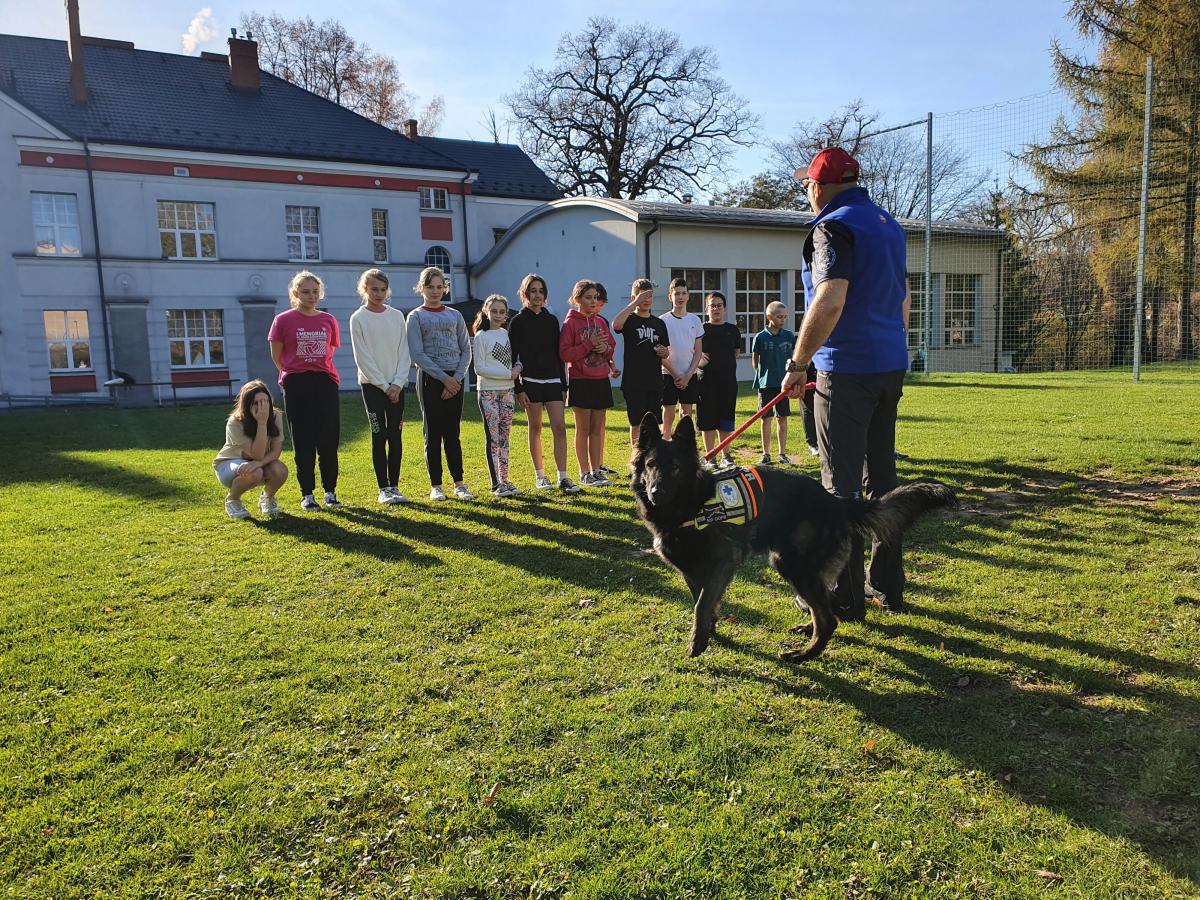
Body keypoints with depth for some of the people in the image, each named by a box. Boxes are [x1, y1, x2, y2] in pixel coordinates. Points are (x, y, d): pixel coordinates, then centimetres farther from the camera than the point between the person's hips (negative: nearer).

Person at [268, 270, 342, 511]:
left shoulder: (329, 320, 7)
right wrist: (294, 374, 7)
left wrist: (319, 371, 11)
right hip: (296, 385, -2)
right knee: (303, 441, 3)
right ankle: (307, 494, 11)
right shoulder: (283, 320, -1)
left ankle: (330, 491, 16)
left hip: (326, 382, 2)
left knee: (329, 439, 3)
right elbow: (276, 355, 6)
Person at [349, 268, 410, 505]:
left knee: (395, 435, 4)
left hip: (396, 385, 3)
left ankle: (394, 486, 10)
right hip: (372, 384, -3)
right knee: (379, 435, -2)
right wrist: (384, 385, -10)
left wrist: (397, 383, -7)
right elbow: (362, 358, -6)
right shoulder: (358, 318, -2)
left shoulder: (397, 316, 7)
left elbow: (404, 352, 5)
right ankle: (383, 488, 4)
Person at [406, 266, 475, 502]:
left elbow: (466, 350, 8)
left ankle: (459, 483, 10)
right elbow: (417, 355, -7)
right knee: (433, 432, 1)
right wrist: (444, 377, -12)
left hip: (454, 380, 2)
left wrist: (457, 378, -6)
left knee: (453, 433, 5)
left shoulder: (455, 315, 12)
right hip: (429, 379, -2)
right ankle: (435, 485, 7)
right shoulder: (415, 317, 3)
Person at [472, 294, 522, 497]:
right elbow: (479, 368, -13)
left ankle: (504, 479, 15)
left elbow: (514, 357, 19)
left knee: (504, 437, 9)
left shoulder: (507, 334, 10)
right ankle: (496, 484, 0)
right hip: (488, 391, -5)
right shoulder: (481, 337, -7)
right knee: (493, 438, -4)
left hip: (507, 391, 6)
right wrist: (508, 374, -15)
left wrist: (518, 366, -6)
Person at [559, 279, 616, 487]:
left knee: (597, 429, 8)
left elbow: (611, 348, 16)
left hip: (601, 381, 5)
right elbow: (564, 353, -13)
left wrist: (606, 349, -7)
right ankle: (584, 473, 9)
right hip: (580, 382, -5)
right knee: (583, 429, 2)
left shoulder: (600, 322, 11)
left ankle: (596, 471, 14)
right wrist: (589, 345, -20)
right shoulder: (570, 323, -5)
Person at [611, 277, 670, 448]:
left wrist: (665, 352, -3)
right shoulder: (629, 320, -1)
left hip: (655, 382, 4)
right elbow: (616, 324, -26)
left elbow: (667, 349, 22)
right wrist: (635, 303, -21)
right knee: (636, 424, 0)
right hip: (633, 383, -4)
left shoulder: (659, 323, 13)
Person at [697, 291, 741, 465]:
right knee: (707, 419, 0)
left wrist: (725, 364, 11)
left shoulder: (733, 330, 9)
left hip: (728, 380, 2)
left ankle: (726, 455, 16)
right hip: (706, 380, -2)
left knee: (726, 418, 7)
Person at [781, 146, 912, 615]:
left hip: (847, 370, -9)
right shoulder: (888, 225, 16)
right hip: (891, 366, 9)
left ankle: (846, 597, 4)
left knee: (841, 486, -2)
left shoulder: (834, 226, -11)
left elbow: (830, 300, -24)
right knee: (882, 478, 14)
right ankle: (888, 587, 22)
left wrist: (797, 363, -18)